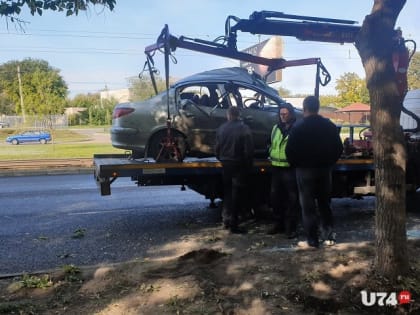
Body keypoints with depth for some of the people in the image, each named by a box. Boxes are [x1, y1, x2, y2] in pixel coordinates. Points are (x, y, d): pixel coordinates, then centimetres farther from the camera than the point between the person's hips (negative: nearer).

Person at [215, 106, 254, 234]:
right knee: (237, 194, 3)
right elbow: (249, 150, -15)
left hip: (226, 164, 5)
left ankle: (226, 218, 24)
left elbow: (217, 148, 5)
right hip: (239, 165, -4)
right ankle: (233, 223, 4)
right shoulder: (244, 129, -14)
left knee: (227, 191, 19)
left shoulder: (221, 129, 1)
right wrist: (248, 165, -3)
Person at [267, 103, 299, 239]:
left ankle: (291, 228, 10)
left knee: (292, 199, 2)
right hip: (276, 168, 7)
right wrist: (272, 156, 12)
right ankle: (279, 224, 27)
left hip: (291, 168, -6)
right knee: (275, 197, 13)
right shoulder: (276, 128, 13)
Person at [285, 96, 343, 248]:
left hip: (305, 170, -4)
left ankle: (312, 240, 5)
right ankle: (329, 236, 19)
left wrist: (296, 164, 5)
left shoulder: (298, 127, -12)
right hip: (325, 170, 5)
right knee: (324, 203, 16)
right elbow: (338, 148, 6)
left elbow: (290, 151, -12)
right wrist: (328, 162, 16)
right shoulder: (329, 126, 3)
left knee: (308, 206, 2)